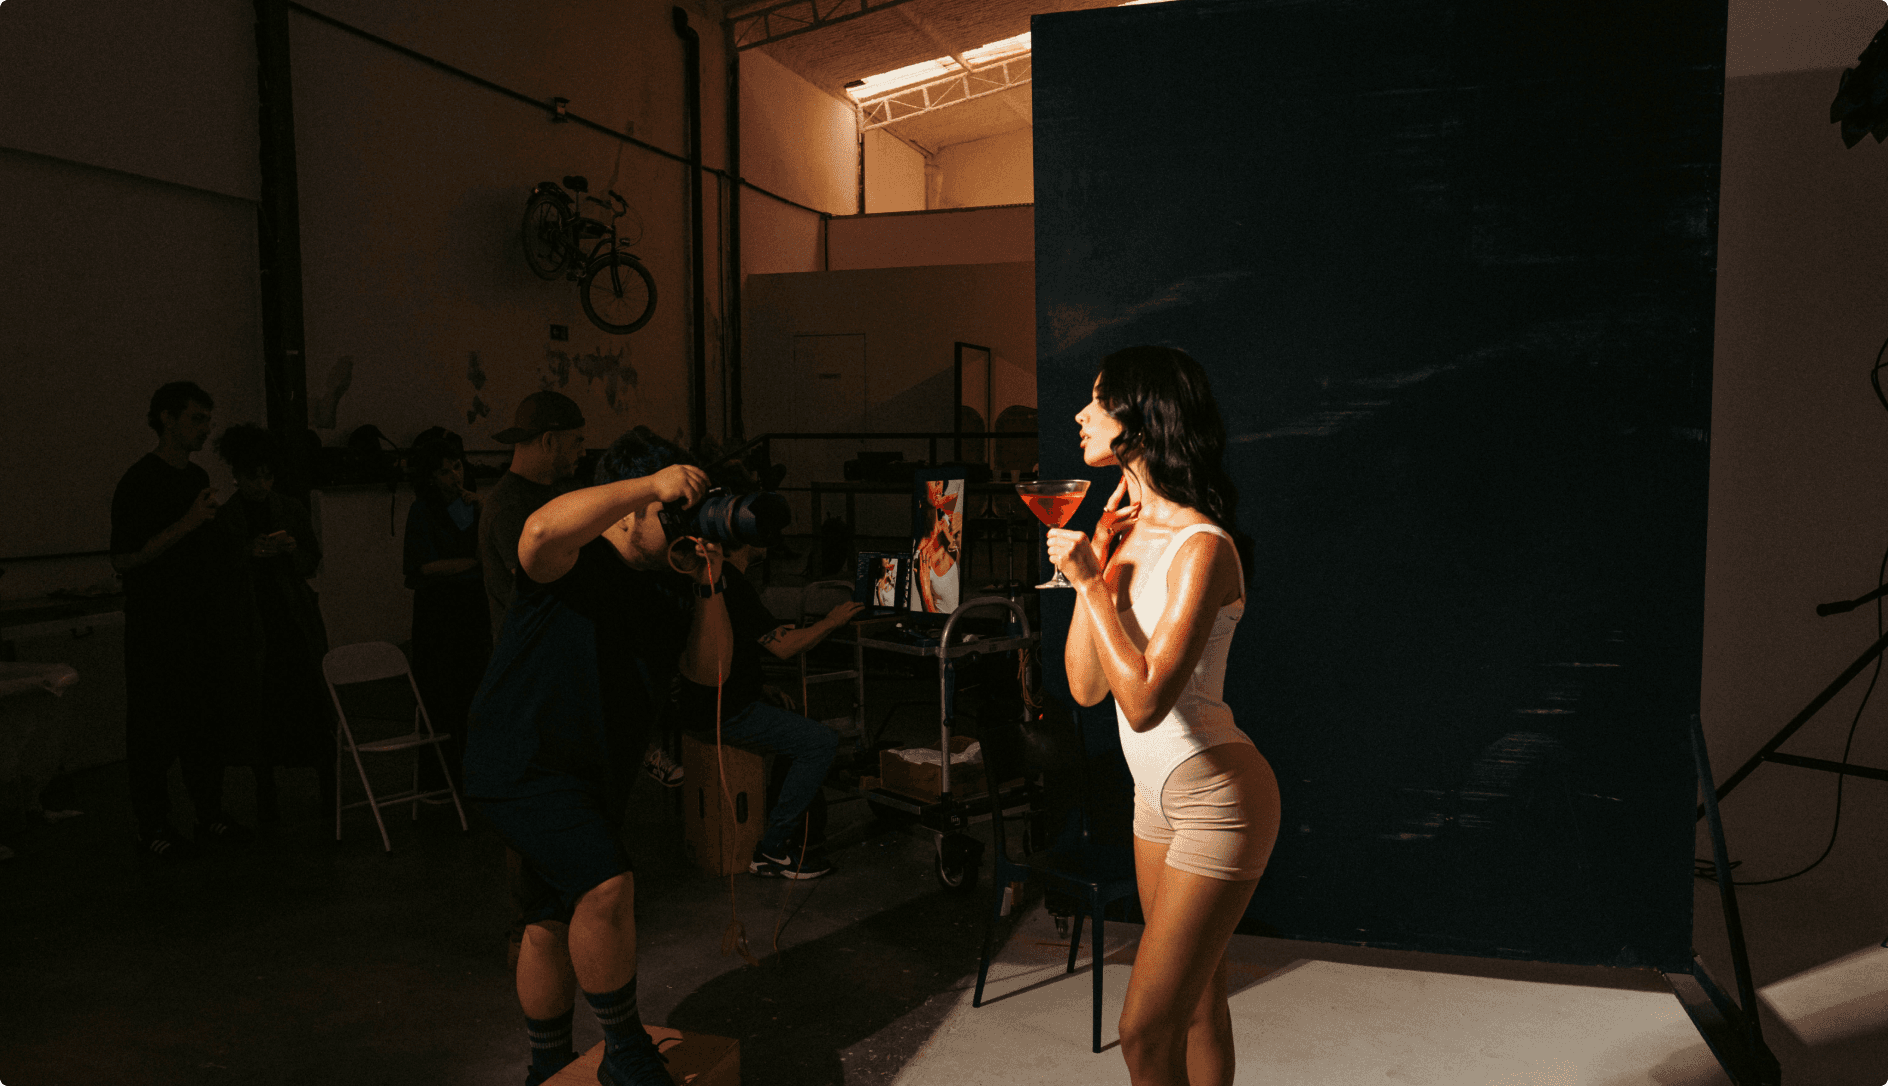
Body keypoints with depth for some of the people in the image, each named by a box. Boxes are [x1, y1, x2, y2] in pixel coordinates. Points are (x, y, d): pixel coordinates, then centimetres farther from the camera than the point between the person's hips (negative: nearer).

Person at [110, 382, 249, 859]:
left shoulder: (198, 477, 13)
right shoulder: (138, 482, -11)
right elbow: (123, 560, -17)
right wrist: (186, 523, -22)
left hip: (202, 622, 7)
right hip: (156, 628, -7)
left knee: (207, 722, 12)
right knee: (154, 730, 1)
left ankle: (210, 815, 22)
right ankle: (152, 828, 11)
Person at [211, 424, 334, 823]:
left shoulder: (292, 511, 8)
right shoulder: (222, 519, 1)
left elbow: (312, 564, 10)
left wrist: (295, 548, -10)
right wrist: (248, 553, -19)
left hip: (296, 624, 1)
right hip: (251, 626, -1)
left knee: (313, 699, -5)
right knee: (259, 709, 2)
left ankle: (329, 789, 3)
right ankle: (265, 794, 15)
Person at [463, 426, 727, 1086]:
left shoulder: (667, 587, 7)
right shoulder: (578, 563, -16)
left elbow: (708, 670, 3)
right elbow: (542, 531, -40)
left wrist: (709, 587, -11)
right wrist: (651, 483, -38)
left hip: (592, 775, 9)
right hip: (522, 764, -9)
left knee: (555, 922, 19)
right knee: (607, 884, -25)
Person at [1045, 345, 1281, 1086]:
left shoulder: (1201, 547, -21)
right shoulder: (1126, 531, 5)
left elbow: (1143, 700, -29)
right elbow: (1086, 687, 2)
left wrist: (1090, 582, -21)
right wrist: (1091, 567, -5)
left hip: (1216, 801, -8)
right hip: (1159, 794, 9)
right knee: (1197, 1007, 20)